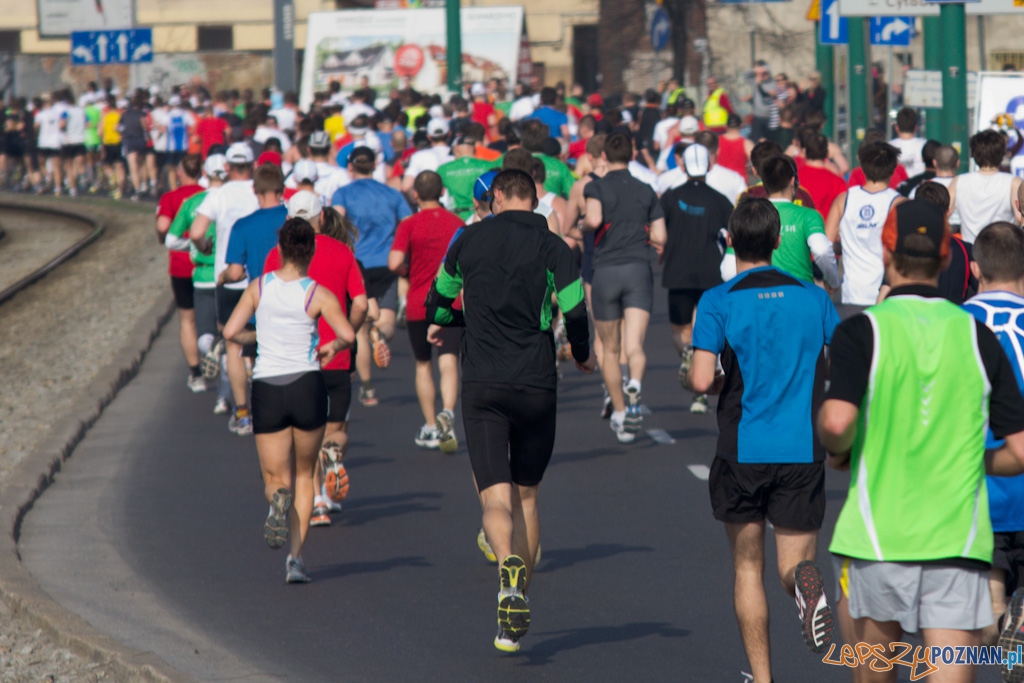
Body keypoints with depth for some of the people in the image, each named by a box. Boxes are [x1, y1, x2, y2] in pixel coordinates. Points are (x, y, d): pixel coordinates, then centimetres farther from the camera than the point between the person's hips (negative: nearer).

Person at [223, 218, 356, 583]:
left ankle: (279, 498, -28)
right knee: (304, 475, 18)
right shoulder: (318, 294, -5)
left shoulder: (259, 287, 1)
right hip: (307, 385, -1)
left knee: (276, 477, 11)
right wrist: (332, 347, 7)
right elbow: (348, 335, -16)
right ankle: (296, 557, 7)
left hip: (266, 388, 1)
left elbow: (231, 331, -5)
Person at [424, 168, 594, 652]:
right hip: (537, 386, 0)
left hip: (482, 386, 0)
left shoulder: (469, 240, 4)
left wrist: (440, 322, 41)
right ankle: (519, 607, 15)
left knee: (495, 496, -6)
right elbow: (574, 311, -10)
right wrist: (582, 355, 11)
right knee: (526, 494, 15)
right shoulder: (552, 247, -1)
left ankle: (509, 567, -37)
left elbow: (438, 299, 17)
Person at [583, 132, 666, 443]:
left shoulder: (596, 187, 1)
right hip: (638, 269, 1)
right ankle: (634, 386, -42)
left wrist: (583, 224, 4)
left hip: (605, 271, -1)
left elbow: (594, 219, -19)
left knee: (610, 349, 14)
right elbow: (660, 238, 8)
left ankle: (618, 413, 22)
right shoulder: (646, 191, 11)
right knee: (634, 345, -11)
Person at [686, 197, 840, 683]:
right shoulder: (812, 298, 4)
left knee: (747, 568, 14)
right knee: (793, 561, 7)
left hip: (742, 453, -1)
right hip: (803, 452, 1)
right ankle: (805, 579, -31)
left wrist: (707, 380, 8)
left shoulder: (719, 302, -5)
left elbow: (702, 381, -15)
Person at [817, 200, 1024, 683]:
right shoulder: (977, 337, 5)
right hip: (958, 544, 1)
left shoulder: (862, 332, -4)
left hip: (877, 540, -1)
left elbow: (837, 422, -21)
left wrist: (837, 451, 2)